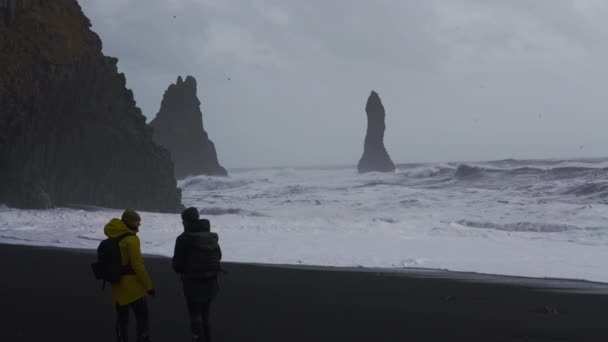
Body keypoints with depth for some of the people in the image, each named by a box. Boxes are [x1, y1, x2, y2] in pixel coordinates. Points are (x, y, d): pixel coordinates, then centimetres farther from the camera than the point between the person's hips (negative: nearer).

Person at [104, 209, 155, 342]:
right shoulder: (131, 239, -16)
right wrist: (149, 285, -12)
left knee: (122, 317, 14)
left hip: (117, 286, 8)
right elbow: (138, 265, -18)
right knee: (142, 316, -1)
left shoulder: (113, 238, 8)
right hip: (132, 286, -8)